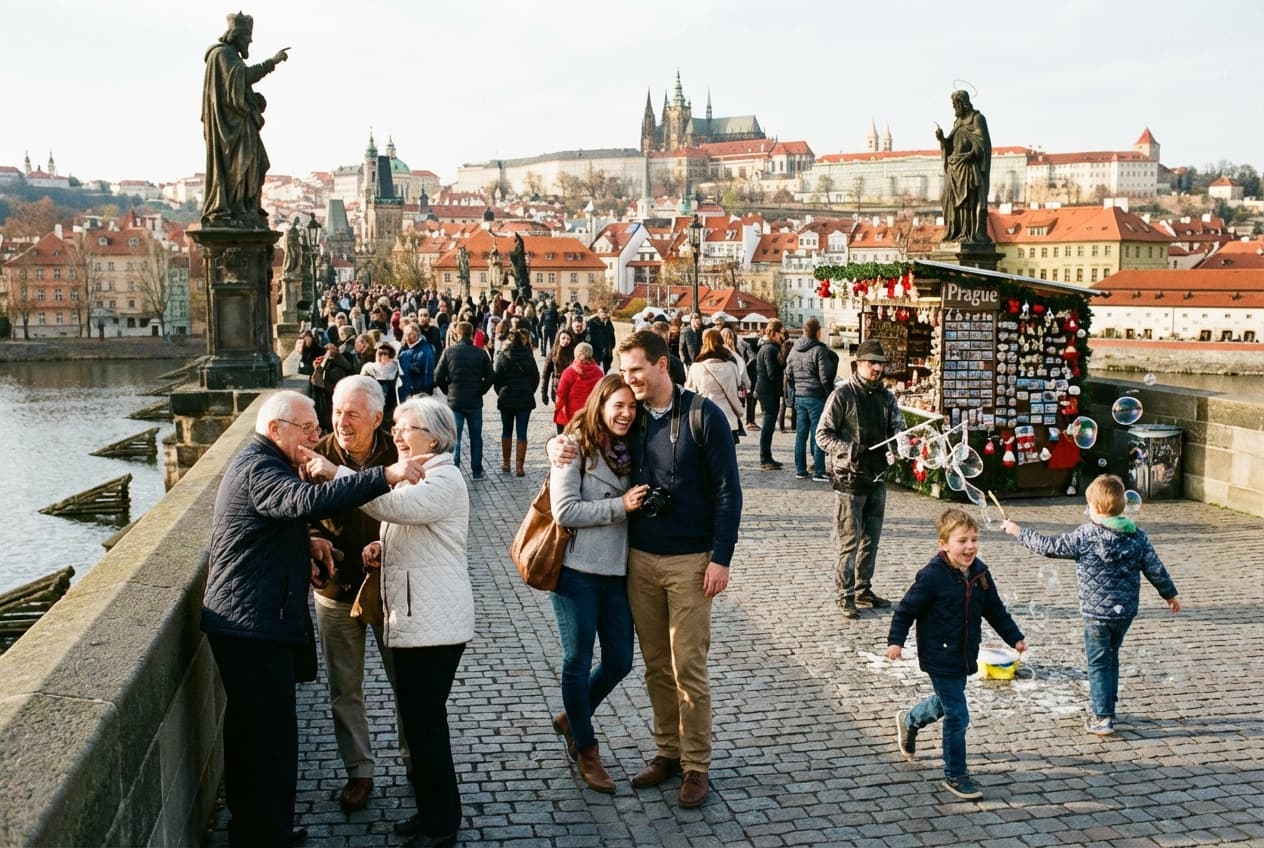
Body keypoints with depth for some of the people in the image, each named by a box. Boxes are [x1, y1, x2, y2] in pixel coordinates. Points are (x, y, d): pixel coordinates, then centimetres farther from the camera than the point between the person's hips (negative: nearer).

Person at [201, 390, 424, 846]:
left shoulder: (259, 463, 18)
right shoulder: (258, 467, -17)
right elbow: (308, 501, -37)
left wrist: (307, 543, 8)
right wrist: (385, 476, -40)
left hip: (249, 621, 11)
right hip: (255, 624, -11)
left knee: (250, 731, 21)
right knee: (272, 738, -5)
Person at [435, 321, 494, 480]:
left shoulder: (449, 351, -4)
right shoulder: (481, 353, -2)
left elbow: (438, 376, -7)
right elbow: (491, 376, -5)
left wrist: (448, 391, 7)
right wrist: (480, 391, 7)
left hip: (454, 401, -1)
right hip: (475, 402, 1)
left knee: (454, 437, 4)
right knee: (476, 437, 11)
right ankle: (476, 471, 15)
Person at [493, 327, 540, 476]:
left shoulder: (503, 356, -6)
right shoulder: (528, 356, -4)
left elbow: (496, 378, -7)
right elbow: (536, 377, 1)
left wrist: (500, 392, 9)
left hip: (506, 399, 0)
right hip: (525, 399, 0)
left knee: (507, 430, 16)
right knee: (522, 432, 1)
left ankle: (506, 463, 23)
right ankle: (519, 467, -1)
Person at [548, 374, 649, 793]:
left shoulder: (628, 449, 9)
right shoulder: (575, 446, -10)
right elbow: (565, 511, -17)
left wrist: (640, 503, -2)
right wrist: (620, 506, -18)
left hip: (617, 571, 6)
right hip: (578, 571, -6)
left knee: (619, 661, 11)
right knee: (579, 662, 6)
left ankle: (571, 718, 37)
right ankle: (586, 750, 24)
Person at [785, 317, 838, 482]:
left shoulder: (794, 350, 8)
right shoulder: (819, 350, -13)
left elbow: (788, 375, 14)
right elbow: (825, 377, -15)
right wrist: (831, 394, -4)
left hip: (799, 398, 6)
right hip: (817, 398, -6)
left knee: (801, 435, 11)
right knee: (818, 435, -1)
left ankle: (800, 470, 16)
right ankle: (819, 472, 1)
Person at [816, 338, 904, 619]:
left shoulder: (886, 395, 9)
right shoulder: (842, 395, -10)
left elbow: (897, 425, 9)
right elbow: (823, 434, -11)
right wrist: (851, 450, -24)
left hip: (877, 477, 6)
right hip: (849, 479, -6)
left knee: (871, 539, 14)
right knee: (849, 542, -3)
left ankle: (863, 590, 26)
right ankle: (845, 596, 6)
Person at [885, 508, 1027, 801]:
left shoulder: (980, 573, -1)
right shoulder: (932, 576, -21)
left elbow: (995, 609, 12)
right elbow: (906, 609, -13)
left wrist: (1015, 637, 11)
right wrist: (895, 640, -18)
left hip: (965, 655, 7)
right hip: (940, 658, -7)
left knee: (946, 702, 26)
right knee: (957, 715, -6)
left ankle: (909, 721, 54)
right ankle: (955, 775, 10)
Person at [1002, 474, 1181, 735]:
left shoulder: (1086, 536, -15)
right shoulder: (1137, 535, 0)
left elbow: (1050, 547, -12)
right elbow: (1154, 568, 6)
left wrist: (1019, 532, -1)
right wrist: (1169, 593, 22)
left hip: (1097, 611, -5)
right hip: (1126, 611, 5)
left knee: (1099, 662, 3)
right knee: (1111, 657, 22)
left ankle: (1103, 718, 1)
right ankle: (1107, 701, 35)